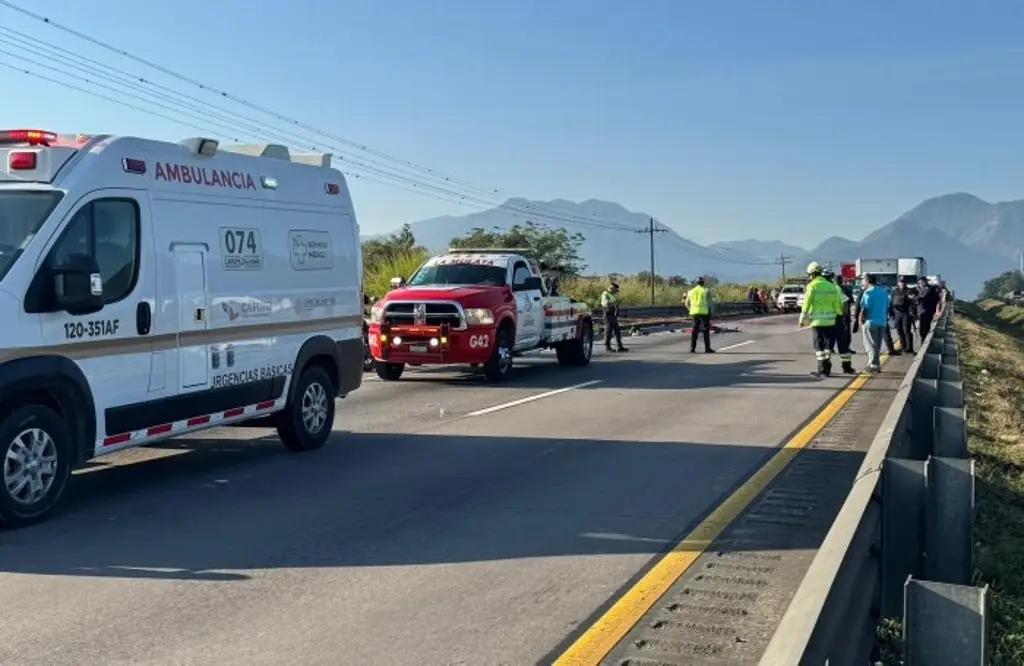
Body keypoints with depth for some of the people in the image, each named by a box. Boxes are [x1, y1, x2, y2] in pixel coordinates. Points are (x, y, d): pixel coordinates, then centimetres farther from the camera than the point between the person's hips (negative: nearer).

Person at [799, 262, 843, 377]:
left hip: (817, 320, -4)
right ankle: (827, 369, 13)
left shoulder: (812, 286, -8)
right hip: (830, 320, 4)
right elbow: (837, 303, 8)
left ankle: (822, 368, 1)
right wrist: (839, 313, 24)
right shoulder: (831, 286, 7)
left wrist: (802, 319, -6)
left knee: (819, 344, 2)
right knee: (828, 344, 11)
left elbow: (806, 304, -11)